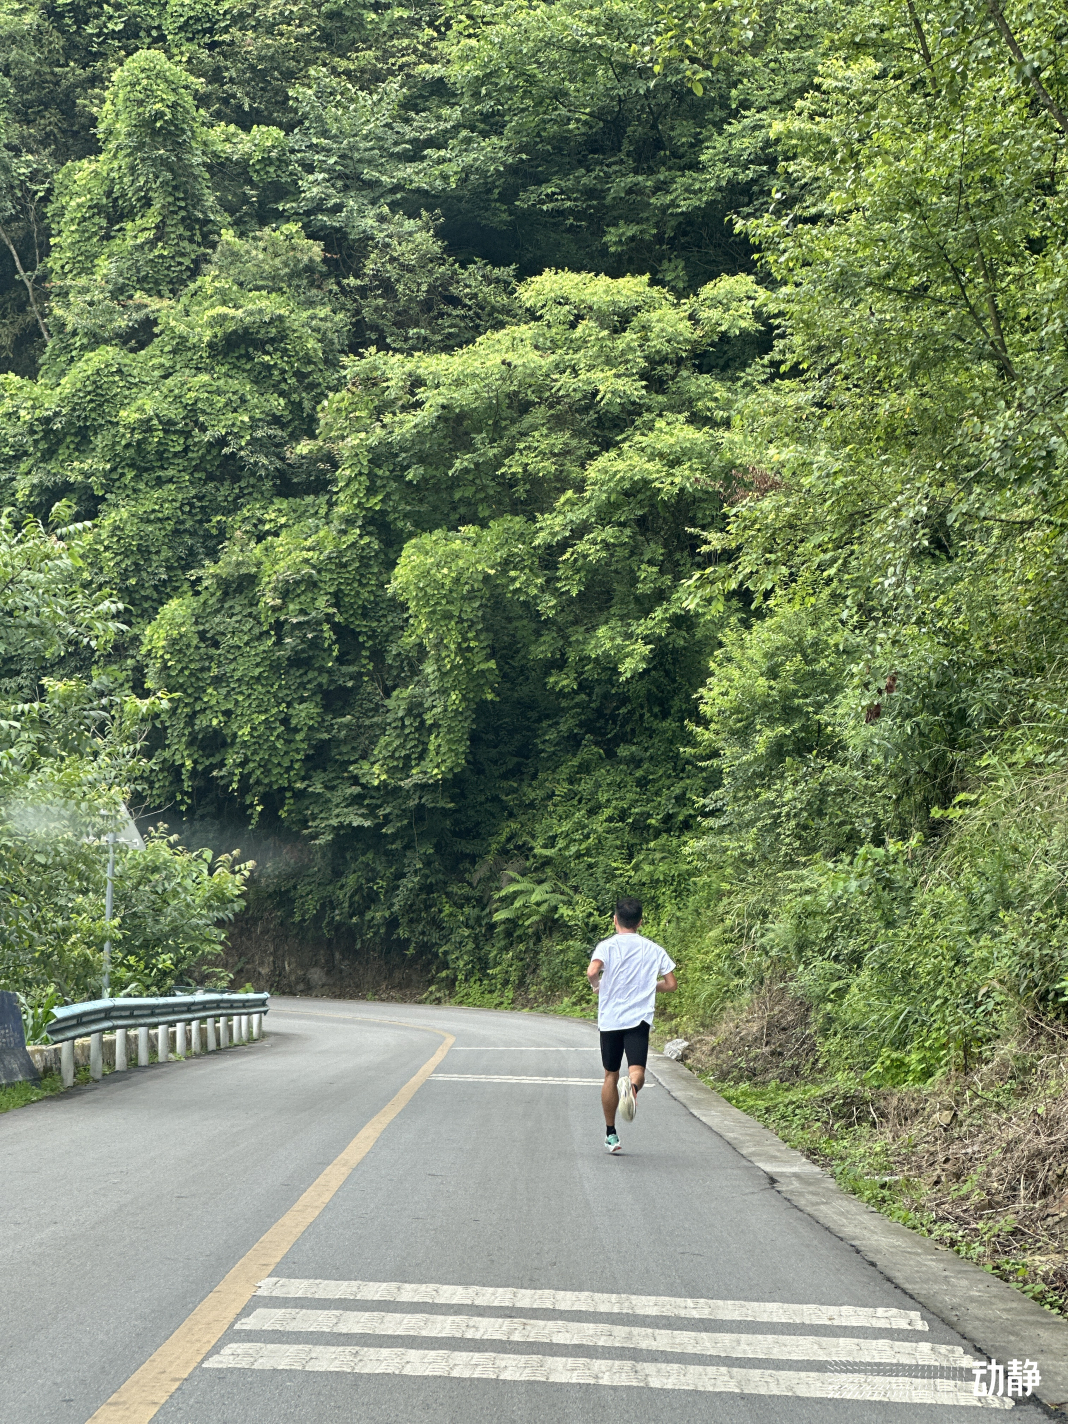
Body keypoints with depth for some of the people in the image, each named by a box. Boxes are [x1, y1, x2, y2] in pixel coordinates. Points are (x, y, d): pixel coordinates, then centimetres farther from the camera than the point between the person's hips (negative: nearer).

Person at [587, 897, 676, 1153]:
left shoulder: (607, 946, -1)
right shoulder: (653, 949, 7)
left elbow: (592, 972, -20)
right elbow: (671, 984, 7)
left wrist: (596, 986, 2)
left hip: (610, 1019, 0)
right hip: (640, 1019, 0)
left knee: (611, 1076, 13)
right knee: (637, 1071, -12)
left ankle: (610, 1134, 20)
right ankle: (632, 1087, -49)